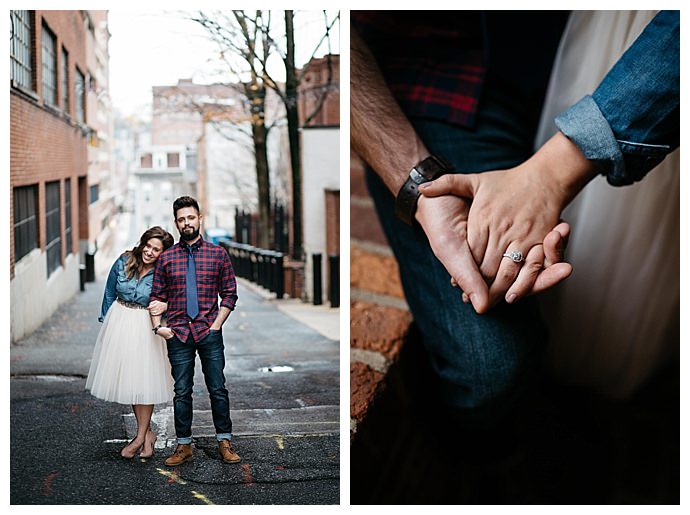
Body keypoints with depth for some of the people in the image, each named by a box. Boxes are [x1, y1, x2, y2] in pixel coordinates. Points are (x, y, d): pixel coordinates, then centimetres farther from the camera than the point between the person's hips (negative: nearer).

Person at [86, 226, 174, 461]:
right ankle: (147, 433, 22)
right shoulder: (123, 263, -5)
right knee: (126, 378, 9)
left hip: (145, 326, -3)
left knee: (144, 379, -2)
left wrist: (164, 306, -22)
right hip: (119, 321, 4)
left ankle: (140, 437, 9)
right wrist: (105, 320, 10)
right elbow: (110, 293, 7)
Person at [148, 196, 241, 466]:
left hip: (209, 332, -1)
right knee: (181, 392, 6)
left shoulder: (218, 254, 5)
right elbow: (157, 296, 11)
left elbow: (229, 294, 5)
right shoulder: (166, 257, 8)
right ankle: (184, 445, 16)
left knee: (218, 389, 3)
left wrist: (216, 325, -3)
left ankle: (224, 442, 15)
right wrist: (157, 326, -2)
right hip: (178, 334, 1)